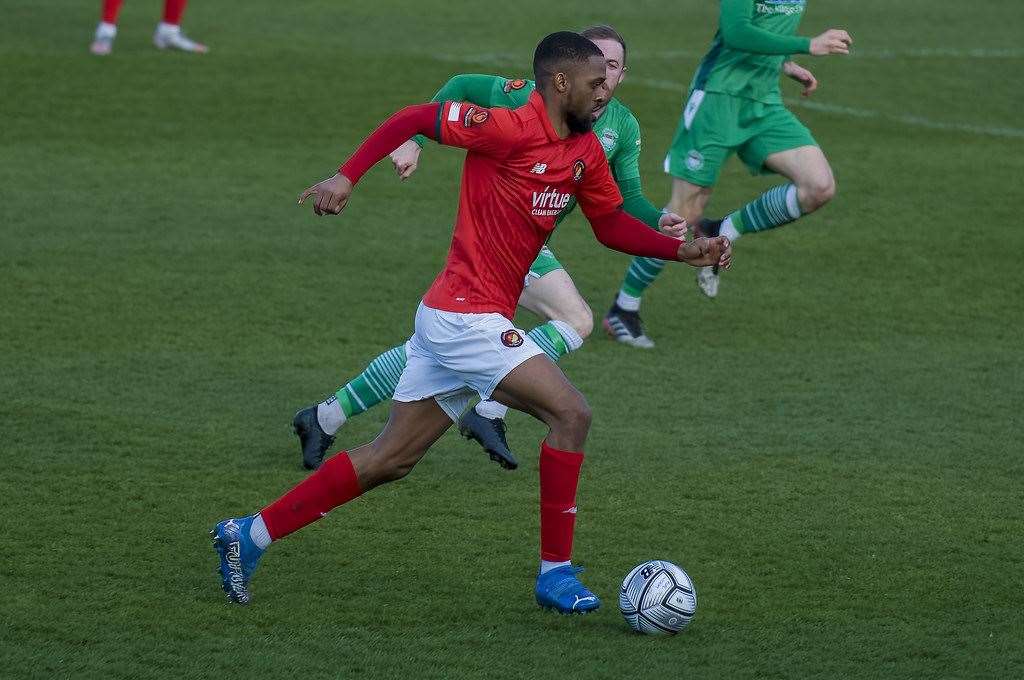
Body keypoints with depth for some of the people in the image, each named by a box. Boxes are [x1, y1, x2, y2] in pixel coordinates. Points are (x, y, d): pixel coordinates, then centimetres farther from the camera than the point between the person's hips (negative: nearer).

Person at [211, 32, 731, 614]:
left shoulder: (586, 152, 9)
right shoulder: (511, 130, -17)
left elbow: (614, 226, 19)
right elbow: (414, 118, -14)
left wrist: (684, 250, 7)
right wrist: (348, 176, -18)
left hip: (452, 320, 9)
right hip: (466, 316, -9)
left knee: (390, 461, 12)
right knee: (571, 413, -12)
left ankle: (249, 535, 18)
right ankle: (556, 573, -4)